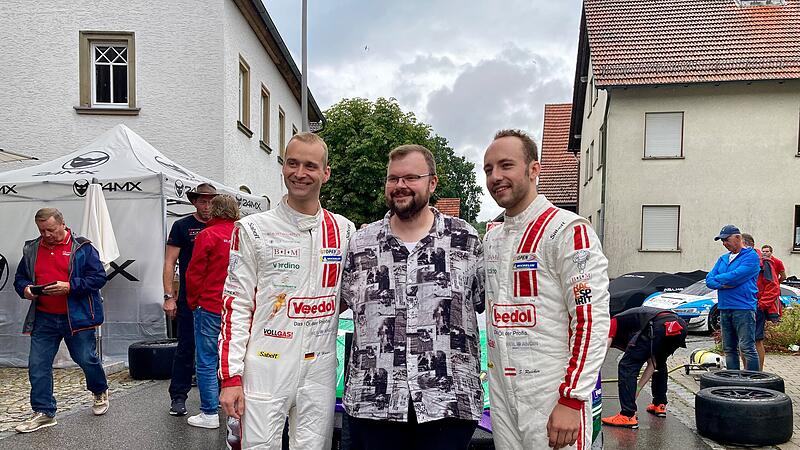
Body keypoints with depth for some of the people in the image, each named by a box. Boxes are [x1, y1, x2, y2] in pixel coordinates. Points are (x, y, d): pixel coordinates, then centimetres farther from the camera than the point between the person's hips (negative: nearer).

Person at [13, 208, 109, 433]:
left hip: (77, 317, -4)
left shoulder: (82, 247, -6)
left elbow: (99, 277, -10)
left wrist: (70, 286, -21)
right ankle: (43, 412, 14)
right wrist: (25, 288, -6)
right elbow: (19, 278, 18)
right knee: (37, 365, 2)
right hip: (43, 318, 4)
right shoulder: (31, 249, 9)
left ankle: (100, 393, 34)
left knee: (86, 359, 6)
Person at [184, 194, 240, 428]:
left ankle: (210, 414, 7)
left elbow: (194, 273, -7)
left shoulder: (207, 235, -9)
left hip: (210, 307, -5)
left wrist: (193, 303, 7)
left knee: (206, 362, 3)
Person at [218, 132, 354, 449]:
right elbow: (235, 306, -3)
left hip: (320, 371, 3)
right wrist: (231, 378, -8)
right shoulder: (253, 229, -1)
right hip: (265, 369, -3)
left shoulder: (344, 231, 7)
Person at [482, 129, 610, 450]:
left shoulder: (569, 231, -12)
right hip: (501, 393, 7)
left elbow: (592, 320, -17)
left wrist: (571, 400, -20)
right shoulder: (491, 239, 12)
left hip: (553, 397, -7)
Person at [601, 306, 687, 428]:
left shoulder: (613, 323, 23)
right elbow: (652, 364, 36)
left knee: (627, 367, 3)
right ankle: (660, 405, 39)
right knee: (659, 364, 35)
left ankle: (628, 416, 1)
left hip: (659, 326, -8)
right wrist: (637, 390, 37)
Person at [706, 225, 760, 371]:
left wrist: (718, 279, 0)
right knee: (729, 349, 10)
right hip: (724, 309, 8)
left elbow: (735, 276, -17)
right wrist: (723, 284, -10)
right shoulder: (723, 259, 18)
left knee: (747, 348, -9)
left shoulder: (751, 256, -4)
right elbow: (709, 280, 10)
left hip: (743, 308, -7)